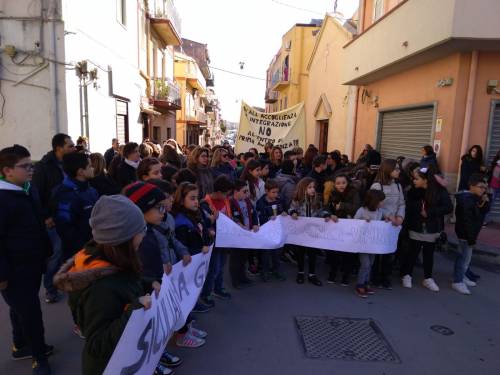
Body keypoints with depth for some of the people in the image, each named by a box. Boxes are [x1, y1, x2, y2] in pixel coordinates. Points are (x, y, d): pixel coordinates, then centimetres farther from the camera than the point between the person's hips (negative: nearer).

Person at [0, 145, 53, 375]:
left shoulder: (30, 191, 6)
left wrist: (46, 251, 15)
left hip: (33, 263, 8)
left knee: (23, 308, 23)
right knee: (29, 311, 3)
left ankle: (20, 346, 42)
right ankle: (39, 356, 21)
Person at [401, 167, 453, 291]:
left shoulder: (440, 191, -9)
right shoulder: (413, 192, -3)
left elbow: (449, 207, -14)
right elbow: (409, 209, -2)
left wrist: (429, 212, -19)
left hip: (432, 230, 0)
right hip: (416, 228, 1)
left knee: (429, 254, 12)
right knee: (413, 252, 8)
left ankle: (428, 279, 27)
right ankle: (407, 275, 23)